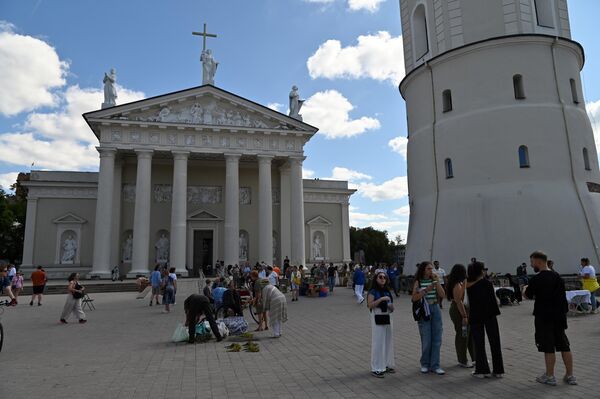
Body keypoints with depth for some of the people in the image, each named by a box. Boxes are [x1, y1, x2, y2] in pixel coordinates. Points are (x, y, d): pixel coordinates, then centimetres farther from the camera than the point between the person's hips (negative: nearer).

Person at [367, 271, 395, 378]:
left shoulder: (388, 291, 10)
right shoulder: (373, 291, -8)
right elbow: (370, 305, -20)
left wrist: (391, 307, -5)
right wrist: (381, 299, -26)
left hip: (387, 318, 6)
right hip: (377, 318, -6)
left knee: (388, 342, 11)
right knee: (378, 343, -3)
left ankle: (387, 365, 25)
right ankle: (376, 369, 4)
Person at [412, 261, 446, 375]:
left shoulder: (434, 281, 7)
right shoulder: (418, 282, -1)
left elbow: (442, 295, -3)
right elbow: (414, 298, -8)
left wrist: (437, 281, -8)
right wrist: (426, 290, -16)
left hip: (435, 310, 3)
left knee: (437, 340, 4)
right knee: (426, 340, 1)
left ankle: (435, 365, 13)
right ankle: (425, 364, 20)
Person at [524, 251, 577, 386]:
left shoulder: (536, 279, -17)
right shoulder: (557, 276, 6)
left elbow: (528, 295, -6)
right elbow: (560, 295, 17)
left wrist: (525, 289, 15)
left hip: (544, 317, -7)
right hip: (559, 315, 7)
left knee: (548, 347, 2)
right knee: (564, 345, 13)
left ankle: (550, 376, 11)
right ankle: (570, 376, 19)